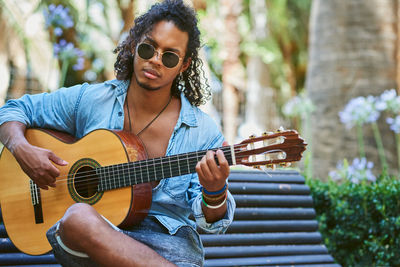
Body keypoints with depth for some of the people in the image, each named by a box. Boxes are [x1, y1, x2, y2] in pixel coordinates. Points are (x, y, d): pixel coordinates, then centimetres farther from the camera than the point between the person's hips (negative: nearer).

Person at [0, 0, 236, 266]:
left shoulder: (202, 132, 0)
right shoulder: (89, 100, 4)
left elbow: (211, 220, -2)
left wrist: (214, 192, -26)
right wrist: (23, 150, -8)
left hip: (165, 236, -3)